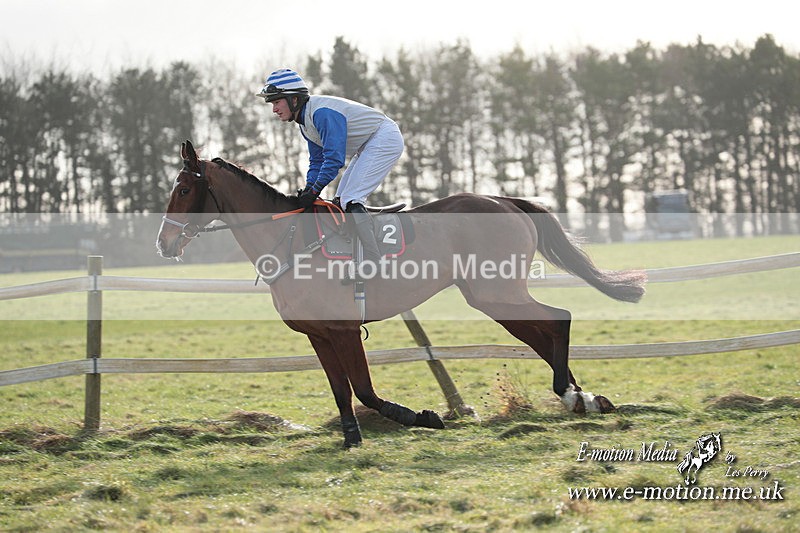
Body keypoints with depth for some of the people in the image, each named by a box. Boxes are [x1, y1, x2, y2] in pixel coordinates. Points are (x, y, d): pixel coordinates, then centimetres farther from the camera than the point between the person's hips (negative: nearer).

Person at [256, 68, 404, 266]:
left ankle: (374, 263, -22)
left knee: (351, 199, -19)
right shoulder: (305, 121, 6)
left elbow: (334, 158, -30)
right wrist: (308, 190, -2)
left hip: (385, 139, -11)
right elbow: (317, 160, 13)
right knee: (340, 201, 9)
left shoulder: (322, 113, -27)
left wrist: (315, 191, -25)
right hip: (368, 146, 11)